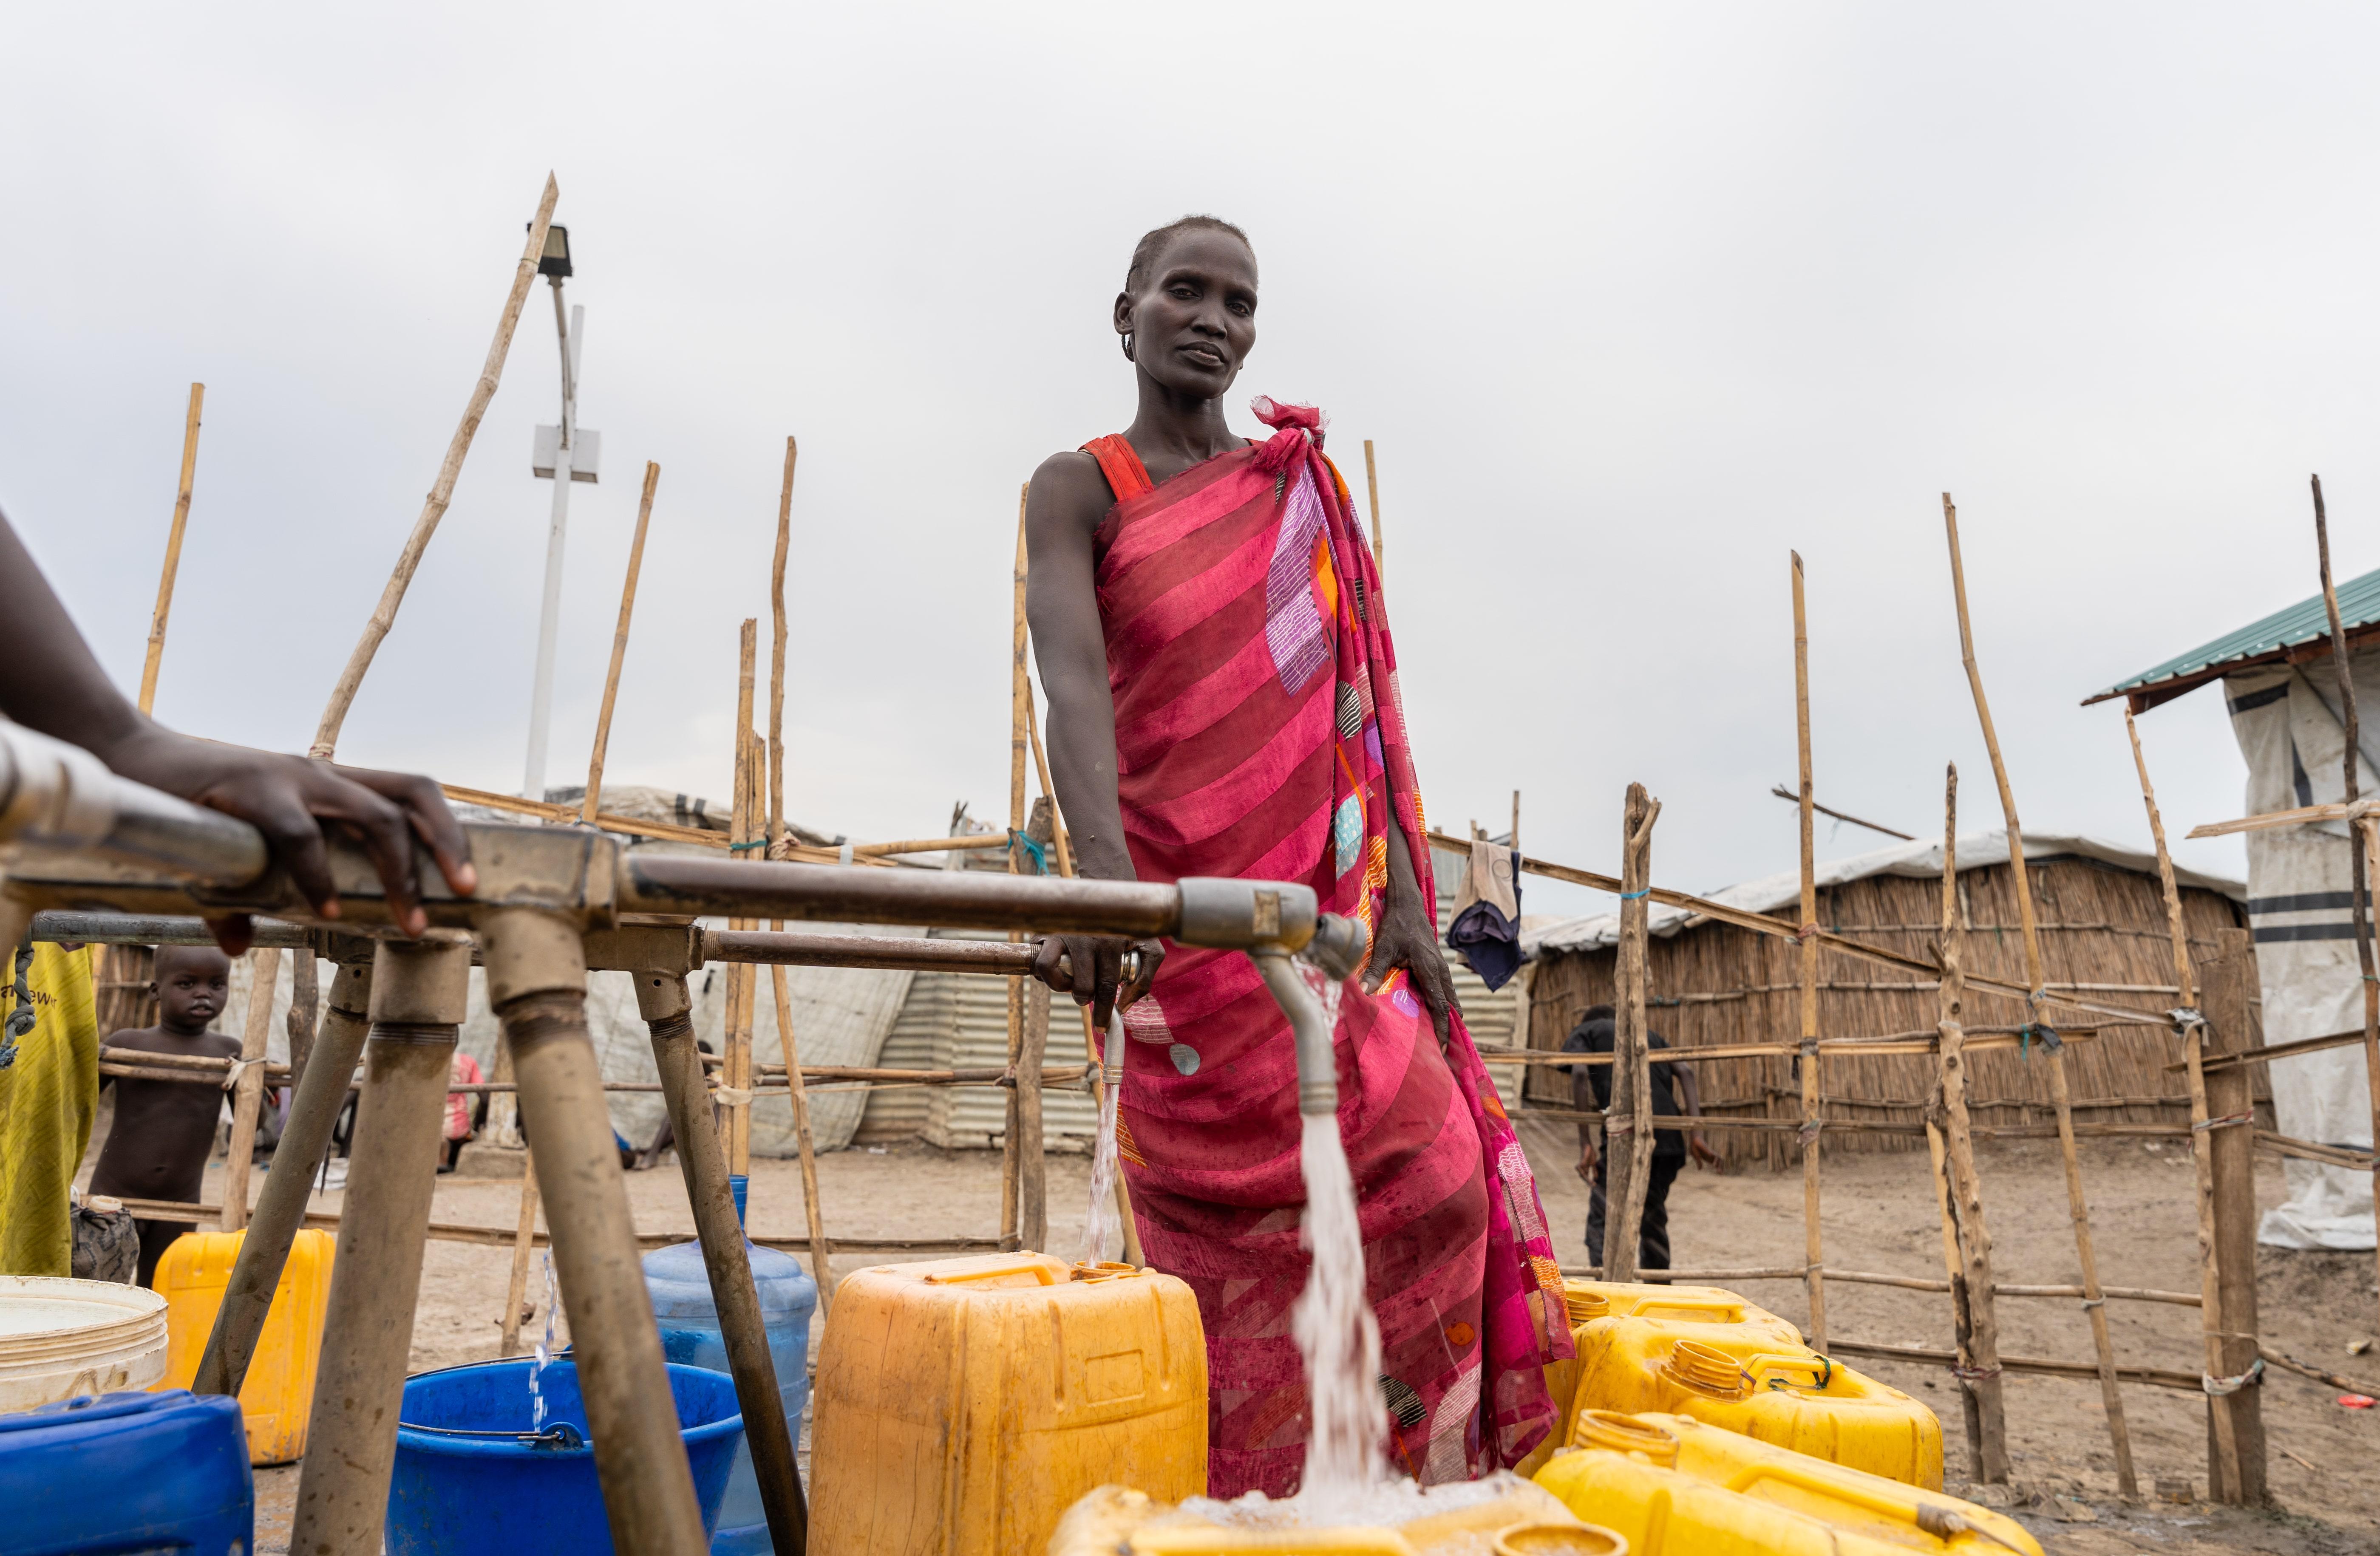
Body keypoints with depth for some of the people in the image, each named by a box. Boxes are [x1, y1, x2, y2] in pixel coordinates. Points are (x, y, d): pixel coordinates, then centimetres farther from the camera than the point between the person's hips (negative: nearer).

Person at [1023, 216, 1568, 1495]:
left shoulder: (1304, 488, 14)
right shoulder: (1077, 490, -1)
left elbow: (1354, 700, 9)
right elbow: (1072, 683, -19)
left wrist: (1404, 897, -1)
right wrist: (1105, 875, -37)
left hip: (1326, 909, 4)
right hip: (1183, 911, -4)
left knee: (1432, 1179, -3)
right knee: (1228, 1226, 0)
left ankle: (1397, 1481, 16)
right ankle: (1246, 1498, 18)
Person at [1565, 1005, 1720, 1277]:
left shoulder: (1582, 1033, 19)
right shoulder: (1650, 1035, 33)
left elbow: (1580, 1074, -4)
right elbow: (1685, 1072, 13)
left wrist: (1585, 1144, -7)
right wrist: (1696, 1135, 2)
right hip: (1669, 1135, 5)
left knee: (1602, 1223, 4)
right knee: (1653, 1218, 23)